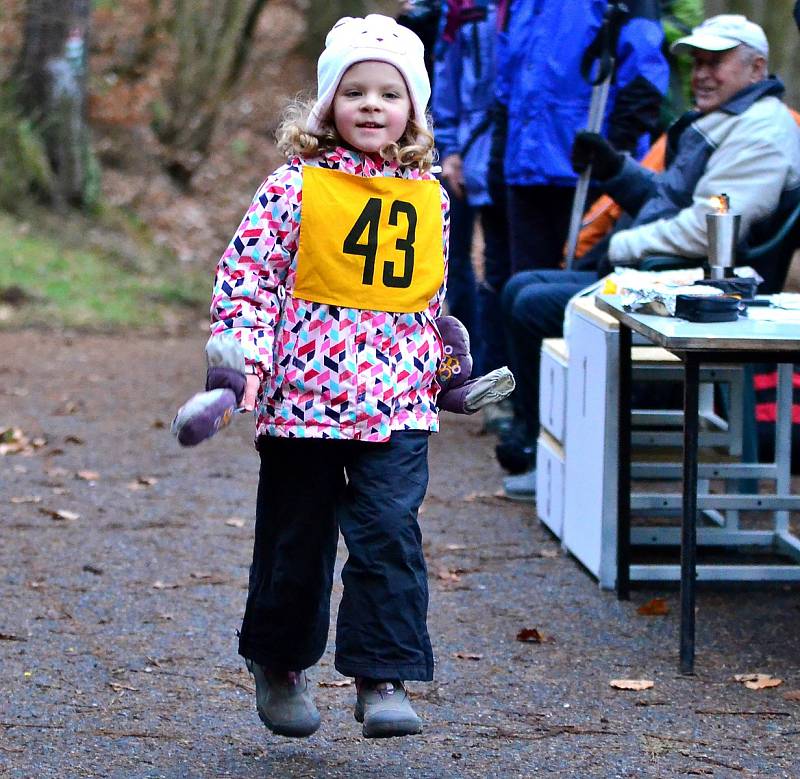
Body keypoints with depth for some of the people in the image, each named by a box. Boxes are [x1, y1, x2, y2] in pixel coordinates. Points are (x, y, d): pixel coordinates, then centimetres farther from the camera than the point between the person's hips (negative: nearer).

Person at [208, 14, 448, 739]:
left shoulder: (429, 196, 7)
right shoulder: (296, 185, -5)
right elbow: (245, 274, -5)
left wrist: (444, 368, 24)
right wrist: (248, 353, -17)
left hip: (398, 405, 2)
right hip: (303, 397, -2)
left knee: (391, 535, -10)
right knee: (296, 541, 11)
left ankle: (384, 679, -4)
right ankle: (280, 664, 32)